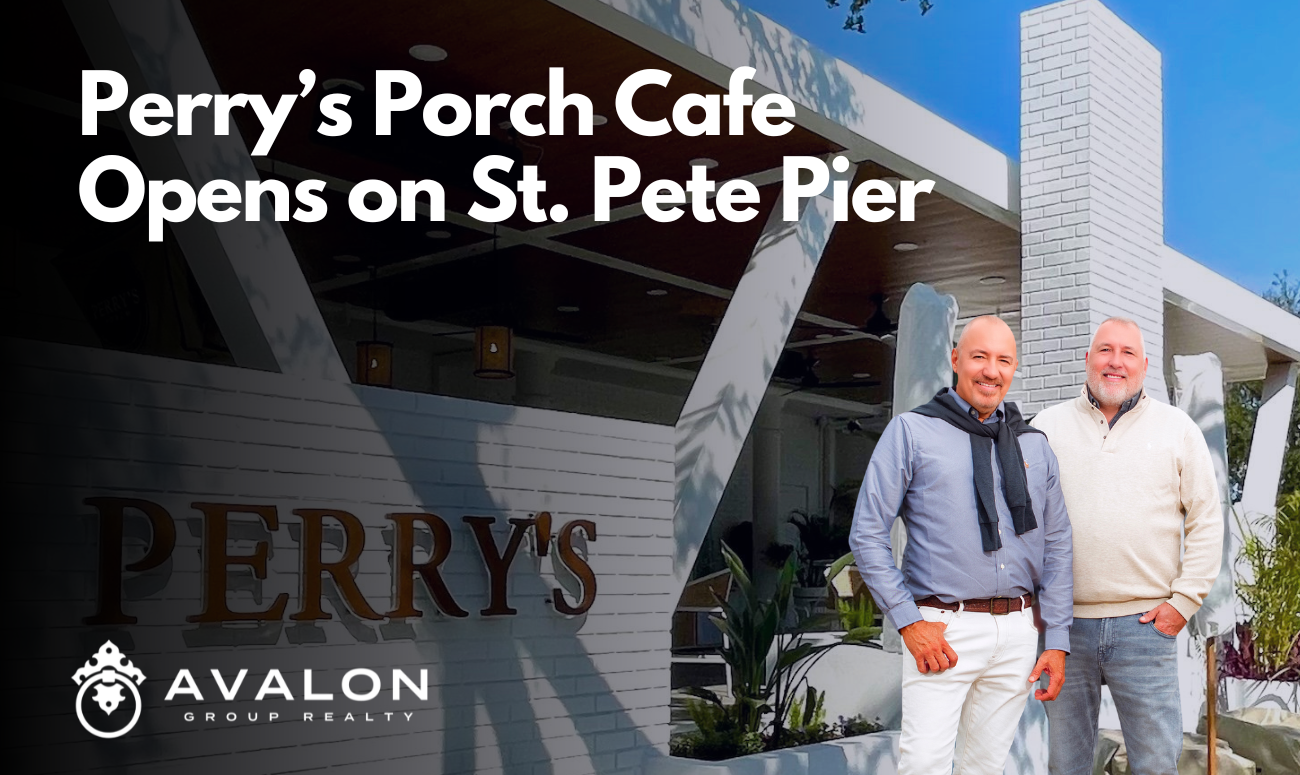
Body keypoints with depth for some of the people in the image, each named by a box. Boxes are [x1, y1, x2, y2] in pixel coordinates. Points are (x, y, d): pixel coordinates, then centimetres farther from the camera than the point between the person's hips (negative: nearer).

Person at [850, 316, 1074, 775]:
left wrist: (1057, 641, 7)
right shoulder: (910, 432, 0)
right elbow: (867, 535, -3)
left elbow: (1057, 545, 14)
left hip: (1018, 632, 4)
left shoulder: (1034, 445, 13)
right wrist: (909, 622, -10)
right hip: (943, 631, -4)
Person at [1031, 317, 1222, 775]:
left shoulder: (1177, 428, 7)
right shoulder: (1048, 426, 7)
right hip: (1063, 623, 1)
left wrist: (1185, 601, -1)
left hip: (1146, 623, -1)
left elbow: (1206, 520, 7)